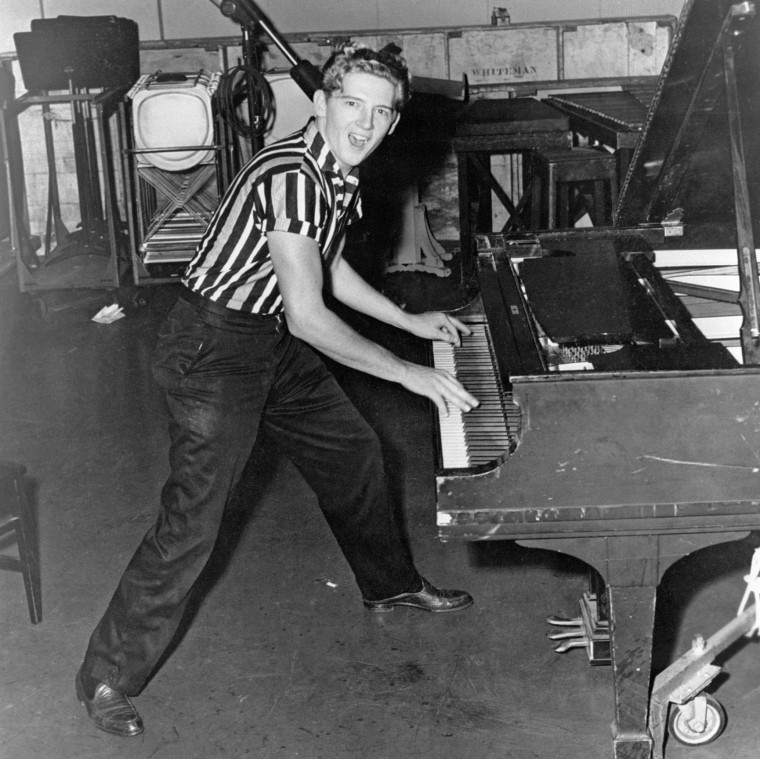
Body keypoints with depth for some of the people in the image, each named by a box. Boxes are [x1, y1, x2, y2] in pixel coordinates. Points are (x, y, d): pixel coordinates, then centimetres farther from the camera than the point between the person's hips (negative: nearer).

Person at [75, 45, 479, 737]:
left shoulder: (341, 176, 4)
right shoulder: (293, 176, -27)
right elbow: (308, 315, -28)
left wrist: (411, 321, 24)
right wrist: (407, 373, -21)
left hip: (274, 343, 10)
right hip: (214, 349, -10)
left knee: (353, 452, 20)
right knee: (192, 524, -8)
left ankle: (391, 583, 44)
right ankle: (108, 679, 6)